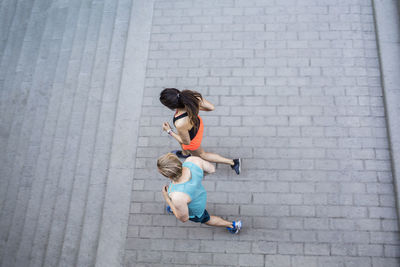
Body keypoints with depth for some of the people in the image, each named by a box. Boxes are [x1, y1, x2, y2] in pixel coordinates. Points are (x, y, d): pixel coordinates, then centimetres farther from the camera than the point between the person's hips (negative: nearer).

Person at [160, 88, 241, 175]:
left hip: (192, 139, -5)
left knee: (202, 155, 30)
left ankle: (233, 162, 41)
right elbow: (211, 107, -17)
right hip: (197, 123, 6)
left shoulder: (180, 124, -46)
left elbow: (186, 142, -24)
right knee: (179, 135, 39)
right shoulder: (192, 95, -35)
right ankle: (185, 153, 71)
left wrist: (169, 131, -14)